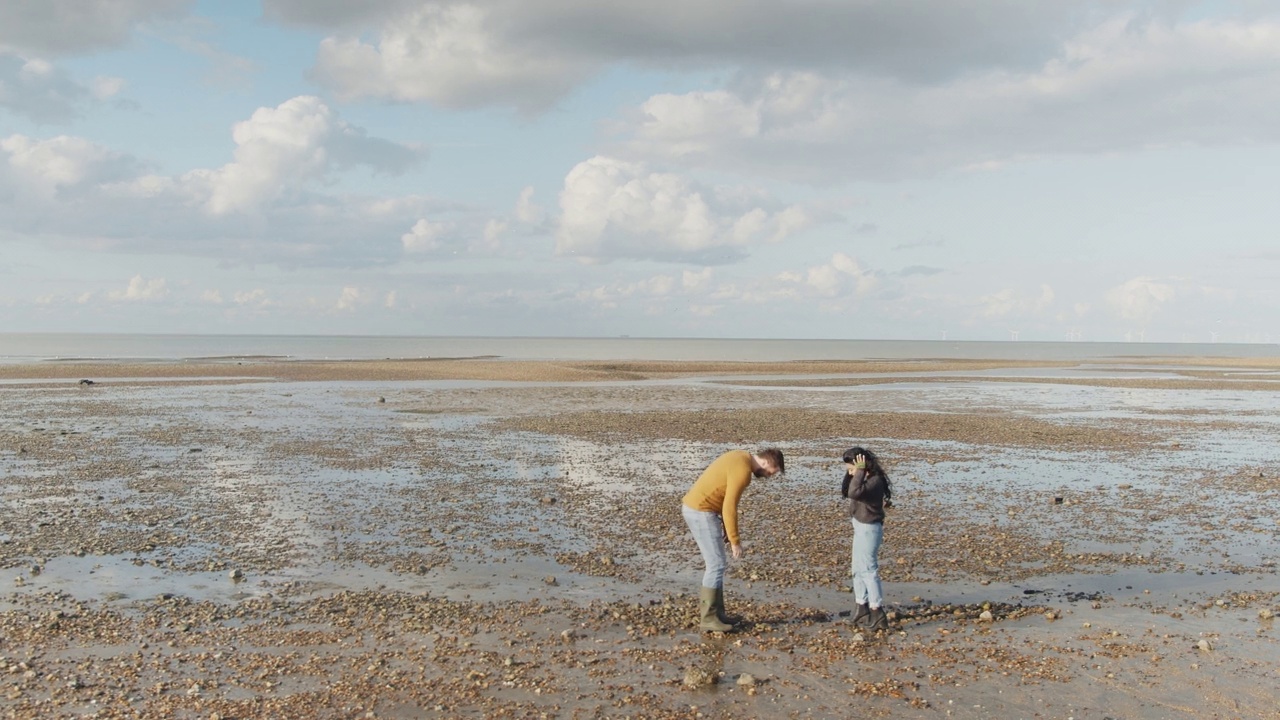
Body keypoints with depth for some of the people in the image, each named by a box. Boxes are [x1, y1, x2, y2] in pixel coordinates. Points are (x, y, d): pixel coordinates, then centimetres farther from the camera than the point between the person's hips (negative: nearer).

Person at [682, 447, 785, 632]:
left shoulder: (741, 458, 12)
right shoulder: (743, 470, -21)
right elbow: (729, 507, -21)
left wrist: (726, 527, 19)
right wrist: (735, 541, -14)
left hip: (697, 508, 10)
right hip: (701, 512, -10)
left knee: (715, 563, 15)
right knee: (717, 564, -6)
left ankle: (714, 611, 20)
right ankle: (708, 618, 0)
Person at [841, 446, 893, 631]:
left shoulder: (875, 480, -24)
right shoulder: (864, 478, 6)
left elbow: (854, 492, -39)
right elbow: (845, 491, 10)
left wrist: (859, 471, -32)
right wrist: (851, 472, -1)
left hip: (869, 528, -10)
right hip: (861, 527, 10)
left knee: (868, 569, -9)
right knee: (858, 568, 18)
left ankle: (878, 614, -8)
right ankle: (863, 606, 29)